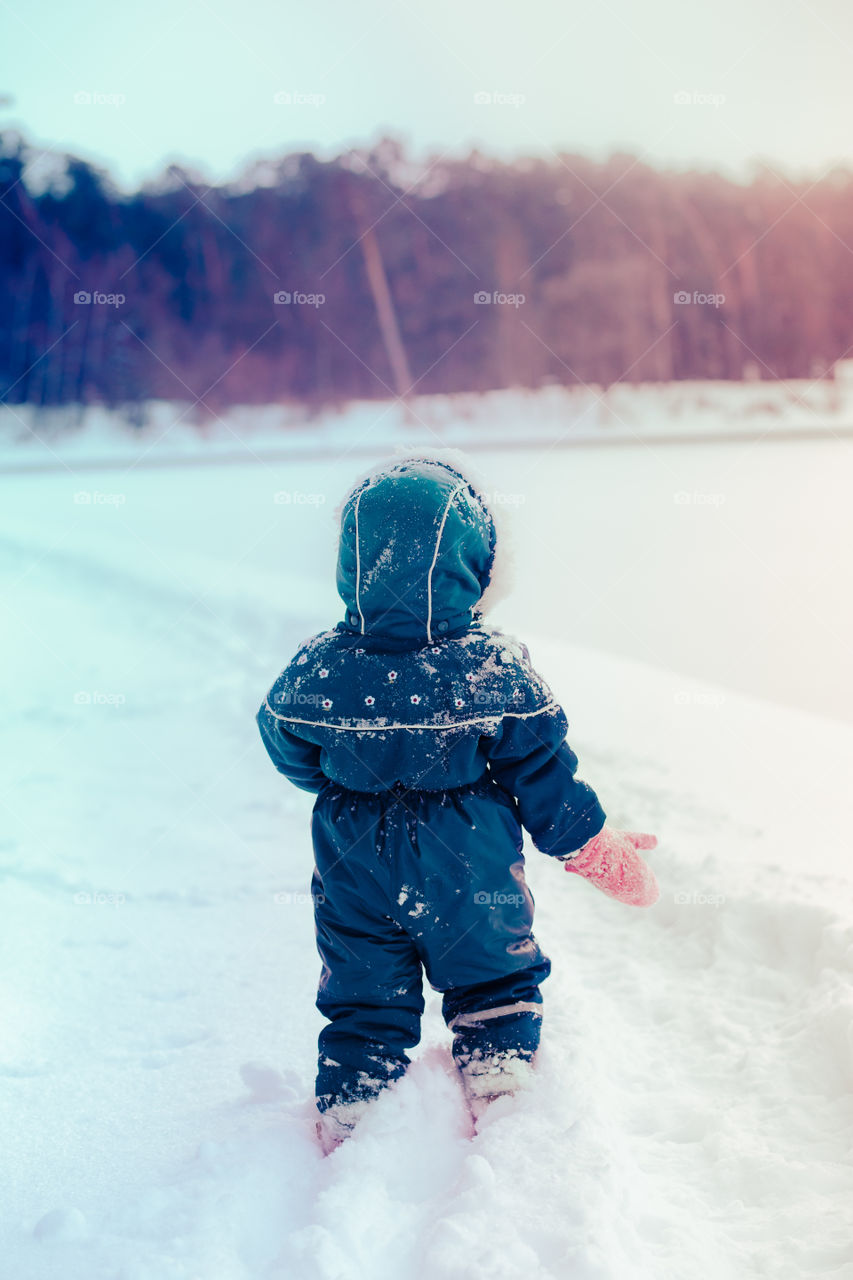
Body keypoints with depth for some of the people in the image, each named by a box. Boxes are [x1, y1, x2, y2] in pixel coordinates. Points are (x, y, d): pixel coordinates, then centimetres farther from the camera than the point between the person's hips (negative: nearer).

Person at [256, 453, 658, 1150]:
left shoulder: (318, 669, -16)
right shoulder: (498, 671, -21)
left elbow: (291, 751, 3)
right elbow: (545, 779, -12)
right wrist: (598, 849, 4)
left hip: (355, 875, 2)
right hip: (472, 878, -1)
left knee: (363, 1000, 18)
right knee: (495, 986, 21)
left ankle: (345, 1121, 24)